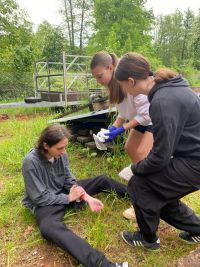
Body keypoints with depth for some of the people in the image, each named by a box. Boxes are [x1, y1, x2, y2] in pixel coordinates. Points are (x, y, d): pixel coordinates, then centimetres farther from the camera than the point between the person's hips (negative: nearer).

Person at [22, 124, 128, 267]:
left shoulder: (60, 154, -11)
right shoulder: (31, 162, -27)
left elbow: (70, 180, -2)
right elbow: (40, 198, -22)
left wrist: (87, 197, -16)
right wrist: (68, 198, -18)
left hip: (64, 191, 7)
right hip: (44, 203, -6)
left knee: (102, 180, 2)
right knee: (49, 228, -40)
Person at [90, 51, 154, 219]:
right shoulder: (113, 84, -4)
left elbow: (145, 114, -28)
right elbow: (123, 112, 2)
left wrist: (121, 129, -28)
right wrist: (113, 127, -12)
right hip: (141, 119, 9)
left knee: (142, 155, -14)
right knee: (130, 148, 17)